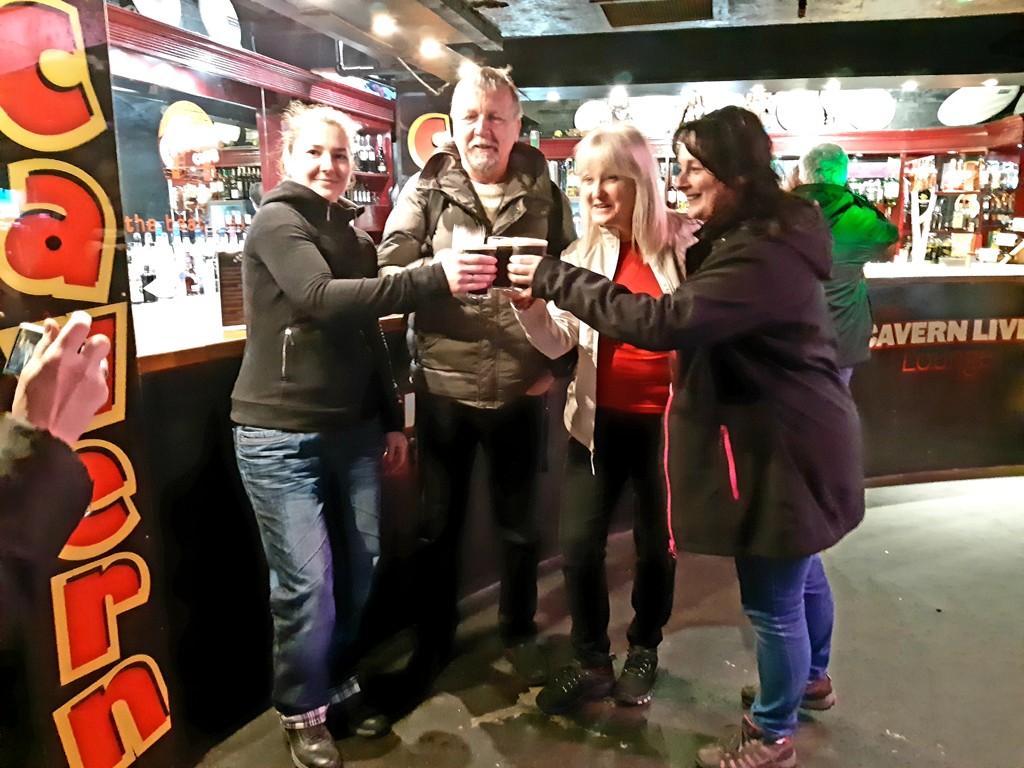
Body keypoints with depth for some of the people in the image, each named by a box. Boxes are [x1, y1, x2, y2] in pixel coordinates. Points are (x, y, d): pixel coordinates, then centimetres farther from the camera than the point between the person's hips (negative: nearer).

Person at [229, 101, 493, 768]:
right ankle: (304, 713, 20)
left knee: (359, 567, 10)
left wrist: (392, 419, 14)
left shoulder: (354, 234, 14)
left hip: (353, 427, 7)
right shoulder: (277, 221, -8)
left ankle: (339, 686, 32)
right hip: (281, 434, -6)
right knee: (307, 581, -3)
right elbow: (320, 298, -28)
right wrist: (433, 278, -35)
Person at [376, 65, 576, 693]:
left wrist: (557, 359, -2)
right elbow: (389, 271, -10)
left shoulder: (546, 196, 3)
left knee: (520, 523, 16)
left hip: (521, 390, 1)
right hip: (443, 388, 0)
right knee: (439, 524, 14)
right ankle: (434, 639, 35)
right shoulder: (425, 191, 0)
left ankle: (520, 631, 39)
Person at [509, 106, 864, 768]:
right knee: (797, 570, 28)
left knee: (771, 597, 6)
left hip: (783, 448, -11)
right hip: (787, 439, 11)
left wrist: (556, 279, -30)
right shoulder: (752, 236, 7)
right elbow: (694, 315, 11)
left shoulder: (762, 256, -28)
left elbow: (664, 322, -36)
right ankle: (811, 674, 52)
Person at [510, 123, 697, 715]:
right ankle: (591, 663, 25)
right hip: (601, 417, 2)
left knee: (657, 542, 13)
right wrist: (529, 303, -25)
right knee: (579, 543, 3)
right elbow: (557, 342, -7)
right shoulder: (583, 253, 1)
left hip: (666, 417, -2)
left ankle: (644, 651, 38)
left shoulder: (685, 241, -6)